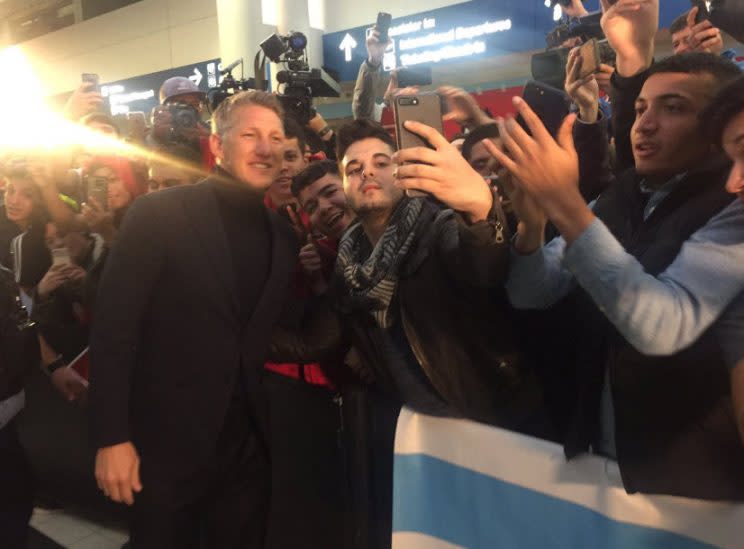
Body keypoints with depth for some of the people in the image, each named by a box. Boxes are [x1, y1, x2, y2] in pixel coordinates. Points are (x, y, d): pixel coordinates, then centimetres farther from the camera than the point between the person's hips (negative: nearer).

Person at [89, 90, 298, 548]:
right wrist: (112, 437, -13)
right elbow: (113, 327, -12)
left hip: (249, 443, 5)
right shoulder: (158, 213, -10)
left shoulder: (283, 236, 6)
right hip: (168, 443, -4)